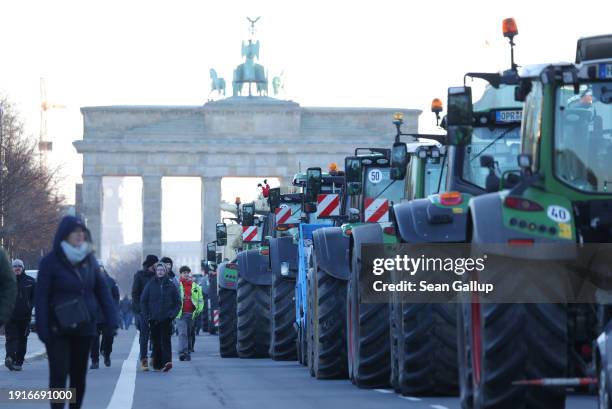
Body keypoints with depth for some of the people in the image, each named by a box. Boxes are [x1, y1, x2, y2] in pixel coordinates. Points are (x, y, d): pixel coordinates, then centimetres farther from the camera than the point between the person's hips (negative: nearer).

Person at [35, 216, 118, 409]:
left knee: (79, 375, 9)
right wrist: (42, 328, -15)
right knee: (58, 374, -8)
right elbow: (41, 297, -9)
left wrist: (112, 319, -3)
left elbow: (102, 290, 6)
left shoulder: (89, 259, 6)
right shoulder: (50, 262, -8)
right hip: (58, 330, -4)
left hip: (84, 328, 4)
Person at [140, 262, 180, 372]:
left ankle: (167, 361, -23)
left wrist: (173, 313, -4)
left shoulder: (171, 285, 5)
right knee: (156, 342, 4)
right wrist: (146, 315, -1)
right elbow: (143, 301, 8)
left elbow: (178, 302, 9)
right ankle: (157, 364, 10)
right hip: (153, 318, 1)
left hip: (166, 319, -1)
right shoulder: (150, 285, 6)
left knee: (166, 340, -13)